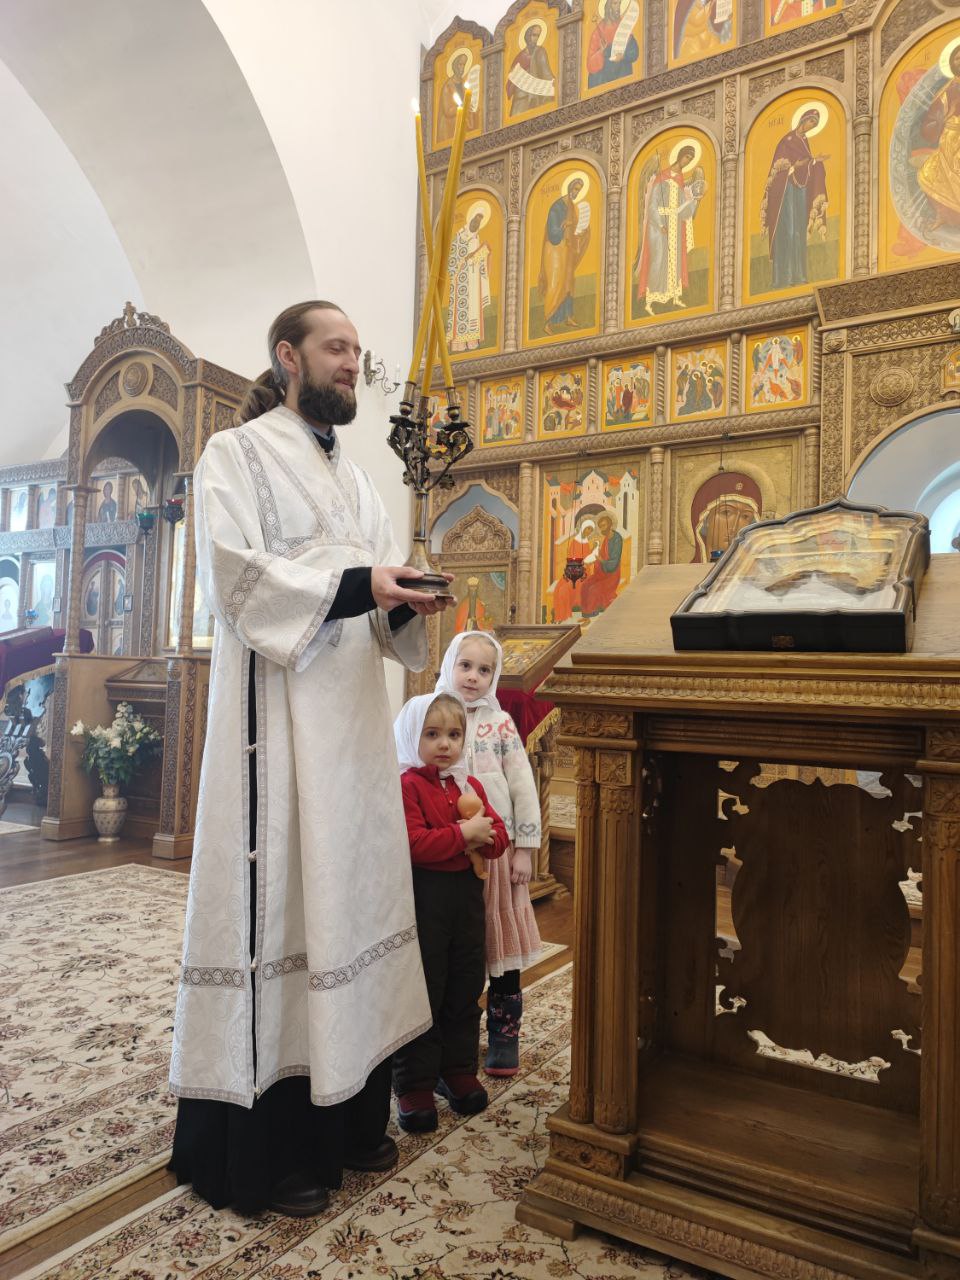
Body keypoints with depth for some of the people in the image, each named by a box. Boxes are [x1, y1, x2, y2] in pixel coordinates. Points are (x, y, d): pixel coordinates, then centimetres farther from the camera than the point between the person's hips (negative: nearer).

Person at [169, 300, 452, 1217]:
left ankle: (345, 1115, 23)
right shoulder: (237, 453, 2)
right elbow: (236, 573, -13)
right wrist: (356, 584, -21)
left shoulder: (355, 480, 21)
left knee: (352, 888, 9)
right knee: (276, 895, -5)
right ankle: (269, 1148, 8)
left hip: (351, 714, 7)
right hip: (276, 709, -7)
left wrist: (404, 602, -5)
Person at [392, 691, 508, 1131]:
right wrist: (463, 833, -22)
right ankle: (414, 1085, 16)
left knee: (464, 990, 16)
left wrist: (484, 837, -14)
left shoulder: (469, 786, 11)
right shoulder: (406, 786, -11)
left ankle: (458, 1070, 32)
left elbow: (498, 835, 8)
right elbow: (413, 844, -23)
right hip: (423, 896, -6)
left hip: (466, 894, 7)